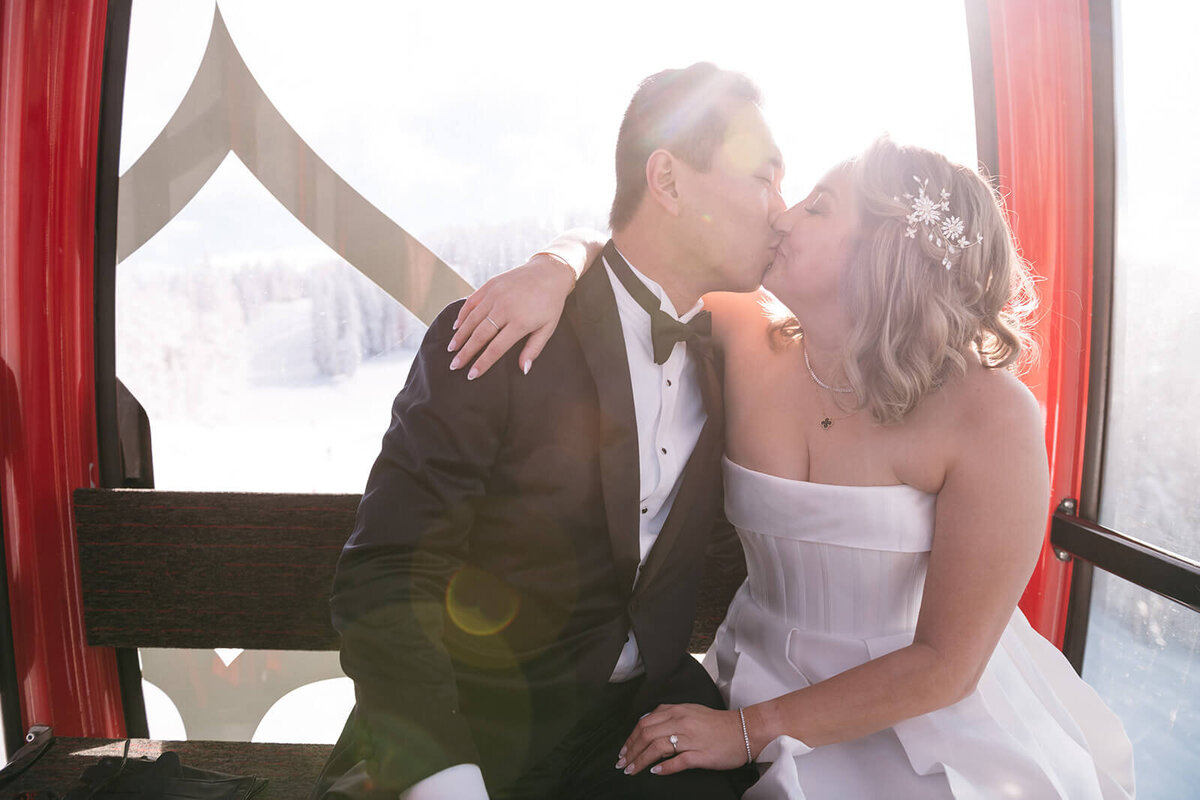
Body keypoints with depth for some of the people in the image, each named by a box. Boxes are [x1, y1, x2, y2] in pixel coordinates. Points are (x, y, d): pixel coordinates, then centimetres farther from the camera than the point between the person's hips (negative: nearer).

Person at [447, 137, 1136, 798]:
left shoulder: (992, 417, -21)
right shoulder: (750, 341, -11)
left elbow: (945, 663, -17)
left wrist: (751, 730, -18)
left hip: (924, 709, -2)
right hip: (762, 672, 3)